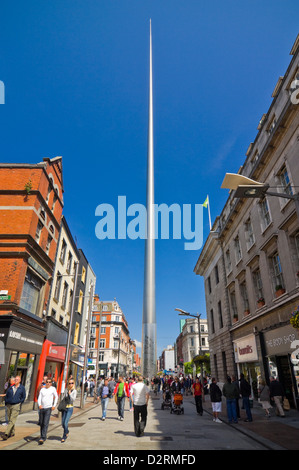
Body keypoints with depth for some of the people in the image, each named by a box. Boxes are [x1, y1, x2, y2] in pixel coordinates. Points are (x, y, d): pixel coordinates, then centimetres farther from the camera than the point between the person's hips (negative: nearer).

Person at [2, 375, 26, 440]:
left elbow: (23, 397, 5)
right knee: (10, 420, 12)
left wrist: (20, 404, 0)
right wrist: (6, 403, 7)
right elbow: (6, 395, 15)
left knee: (12, 420, -10)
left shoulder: (22, 388, 0)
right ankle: (12, 433, 27)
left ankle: (6, 434, -8)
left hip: (16, 405, -4)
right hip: (9, 405, 4)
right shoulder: (10, 387, 7)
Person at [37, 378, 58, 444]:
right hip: (42, 408, 4)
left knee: (45, 423, -11)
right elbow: (39, 398, 0)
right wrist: (39, 405, -17)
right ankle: (43, 436, 30)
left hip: (48, 408, -3)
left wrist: (54, 405, 2)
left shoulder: (53, 389, -1)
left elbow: (56, 397, 7)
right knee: (41, 423, 12)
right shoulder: (42, 389, 5)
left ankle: (42, 438, -7)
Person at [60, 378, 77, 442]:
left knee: (65, 423, -9)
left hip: (70, 408, -4)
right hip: (64, 407, 4)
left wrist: (70, 393, -22)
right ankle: (67, 432, 39)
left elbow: (73, 399, -15)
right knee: (63, 423, 9)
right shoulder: (66, 390, 3)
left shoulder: (74, 391, -6)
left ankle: (64, 437, 9)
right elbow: (63, 398, 13)